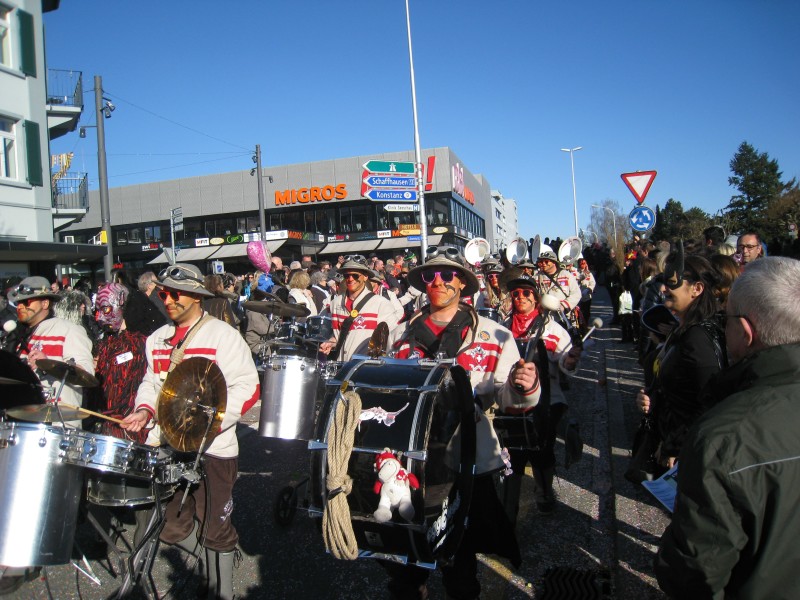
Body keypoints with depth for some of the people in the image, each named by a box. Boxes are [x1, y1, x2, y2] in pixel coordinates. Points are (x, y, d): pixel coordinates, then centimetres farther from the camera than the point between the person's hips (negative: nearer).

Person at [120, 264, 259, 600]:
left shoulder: (222, 335, -9)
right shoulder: (157, 339, 12)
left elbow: (247, 387, -14)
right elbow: (152, 383, 21)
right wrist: (145, 410, 1)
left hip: (211, 448, -6)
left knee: (215, 529, 6)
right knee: (168, 527, 13)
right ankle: (214, 557, 38)